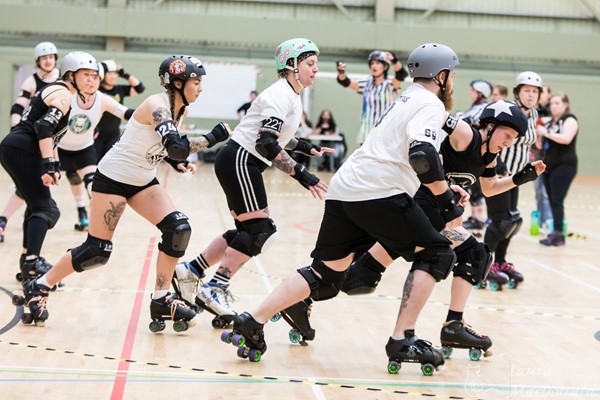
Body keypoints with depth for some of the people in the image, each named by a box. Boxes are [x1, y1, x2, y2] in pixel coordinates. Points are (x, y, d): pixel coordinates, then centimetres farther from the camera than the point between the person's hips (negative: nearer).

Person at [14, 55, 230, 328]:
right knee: (97, 250, -6)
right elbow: (176, 148, -37)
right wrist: (213, 137, -29)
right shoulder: (158, 105, -23)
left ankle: (161, 300, -1)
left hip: (142, 181, 9)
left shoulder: (180, 110, 4)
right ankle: (38, 287, 14)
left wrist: (178, 163, 2)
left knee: (179, 229, -10)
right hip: (113, 178, -8)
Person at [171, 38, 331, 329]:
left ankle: (190, 272, 18)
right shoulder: (281, 95, -16)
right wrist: (300, 174, -28)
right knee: (258, 229, -12)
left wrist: (305, 147, 13)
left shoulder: (291, 96, 14)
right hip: (239, 161, -10)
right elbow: (266, 144, -26)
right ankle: (214, 291, -9)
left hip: (245, 163, 10)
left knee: (247, 231, 11)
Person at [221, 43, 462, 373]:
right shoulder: (430, 105, -1)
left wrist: (445, 187, 31)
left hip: (344, 191, 9)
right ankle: (403, 341, -6)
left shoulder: (407, 100, 28)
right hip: (379, 193, -9)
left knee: (326, 275, 11)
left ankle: (253, 322, 0)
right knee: (436, 254, 2)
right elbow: (422, 155, -19)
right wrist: (446, 199, -10)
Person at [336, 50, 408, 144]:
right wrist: (341, 72, -27)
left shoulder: (390, 85, -1)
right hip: (367, 134, 4)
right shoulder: (366, 85, 9)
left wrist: (394, 60, -43)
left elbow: (400, 74, -21)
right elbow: (346, 82, -3)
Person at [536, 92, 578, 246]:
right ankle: (556, 232, 8)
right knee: (552, 201, 5)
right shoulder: (550, 123, 18)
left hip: (564, 166, -8)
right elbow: (543, 144, 25)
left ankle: (558, 234, -18)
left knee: (557, 200, -15)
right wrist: (538, 133, 7)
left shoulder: (569, 120, -4)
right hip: (549, 166, 8)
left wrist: (546, 133, -19)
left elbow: (566, 139, -22)